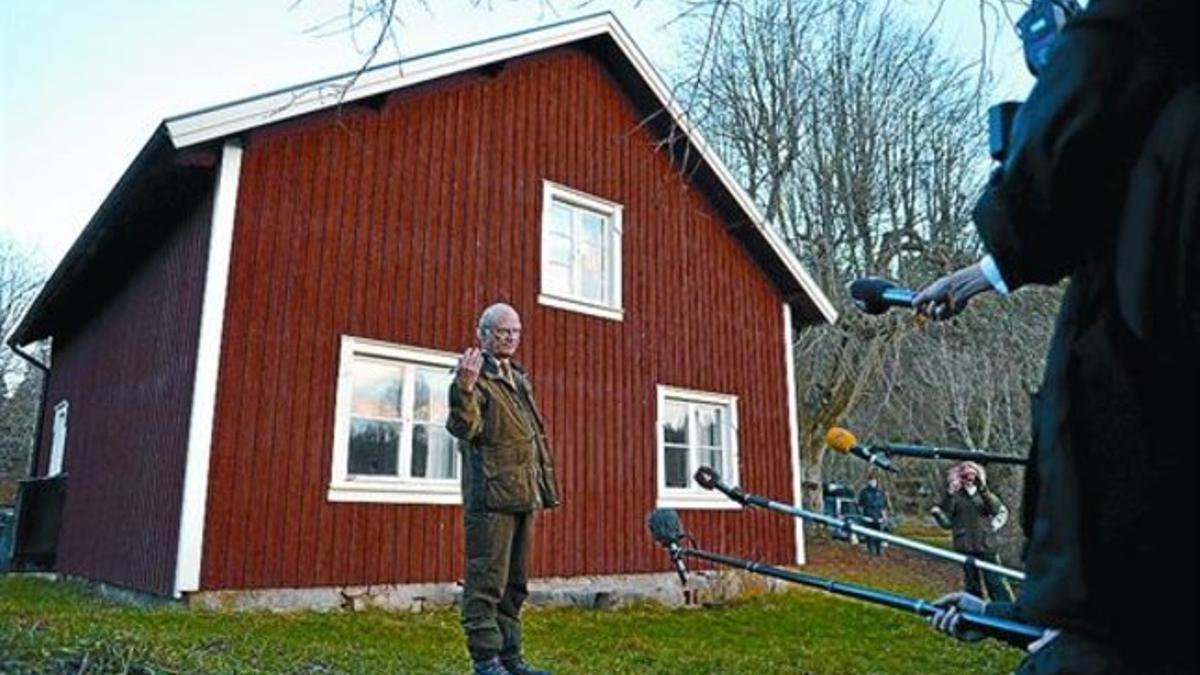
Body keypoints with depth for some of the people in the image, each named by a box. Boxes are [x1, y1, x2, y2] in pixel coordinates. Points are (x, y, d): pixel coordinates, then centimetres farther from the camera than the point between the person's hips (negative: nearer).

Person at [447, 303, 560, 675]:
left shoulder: (519, 380, 21)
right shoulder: (476, 375, -5)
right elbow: (464, 428, -20)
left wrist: (545, 486, 23)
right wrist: (464, 389, -37)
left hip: (523, 494, 9)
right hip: (491, 494, -9)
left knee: (515, 582, 14)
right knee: (486, 580, -4)